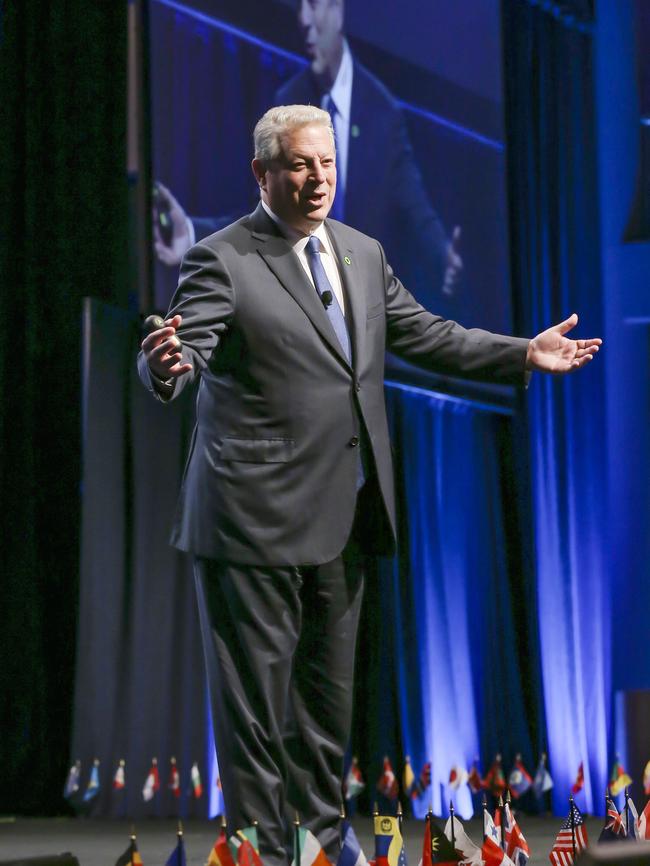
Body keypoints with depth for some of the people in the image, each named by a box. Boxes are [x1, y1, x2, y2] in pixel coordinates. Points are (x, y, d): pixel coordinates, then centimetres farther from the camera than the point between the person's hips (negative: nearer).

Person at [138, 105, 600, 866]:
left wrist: (524, 354, 13)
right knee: (254, 698, -1)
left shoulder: (363, 253, 13)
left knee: (328, 696, 16)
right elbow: (182, 357, -20)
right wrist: (164, 365, -44)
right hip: (257, 520, -7)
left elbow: (424, 336, 18)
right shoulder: (221, 262, -9)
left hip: (343, 521, 7)